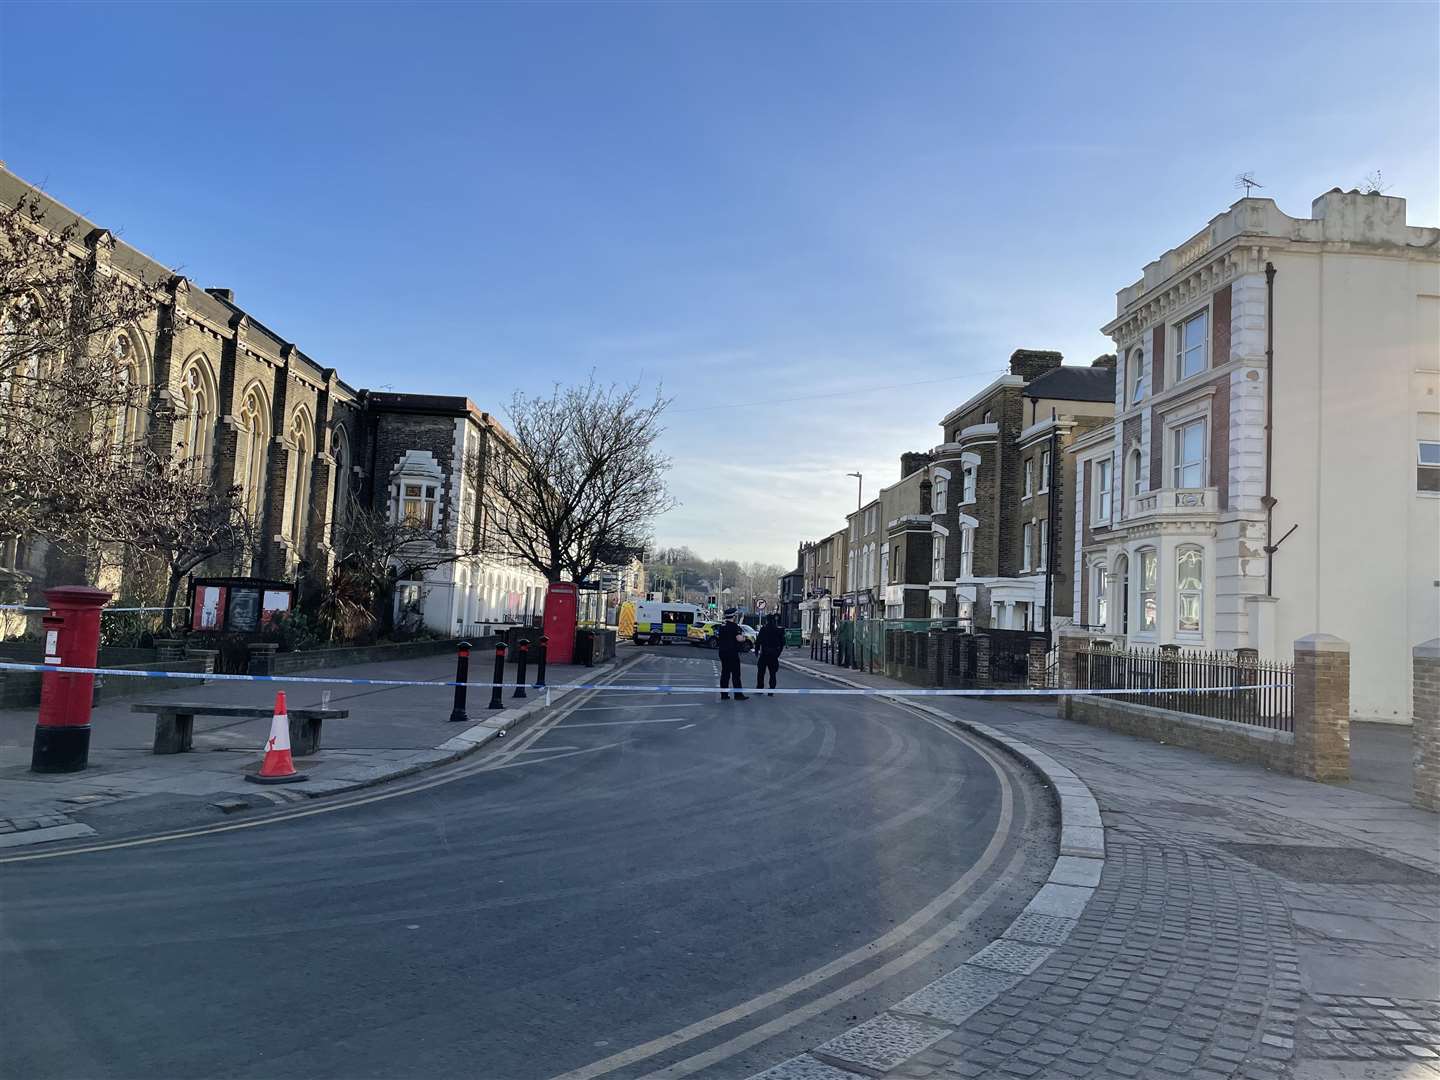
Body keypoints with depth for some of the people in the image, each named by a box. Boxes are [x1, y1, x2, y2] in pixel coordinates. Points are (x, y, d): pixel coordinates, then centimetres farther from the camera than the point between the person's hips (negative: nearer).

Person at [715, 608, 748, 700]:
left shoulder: (722, 625, 11)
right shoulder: (734, 626, -14)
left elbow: (718, 637, 21)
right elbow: (739, 638, -20)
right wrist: (744, 637, -1)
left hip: (722, 652, 8)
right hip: (732, 652, -8)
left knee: (725, 673, 11)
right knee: (735, 674, -3)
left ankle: (723, 694, 10)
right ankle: (738, 694, -3)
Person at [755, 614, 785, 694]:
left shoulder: (763, 629, -7)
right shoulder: (779, 630, 1)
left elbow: (758, 641, -6)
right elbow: (782, 643, 6)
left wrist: (756, 651, 3)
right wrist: (778, 653, 15)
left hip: (764, 654, -3)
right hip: (774, 655, 3)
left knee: (761, 672, 8)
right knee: (772, 673, 8)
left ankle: (759, 688, 9)